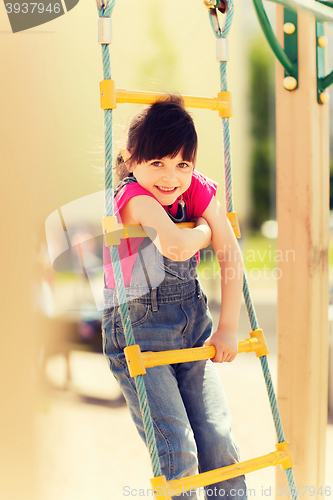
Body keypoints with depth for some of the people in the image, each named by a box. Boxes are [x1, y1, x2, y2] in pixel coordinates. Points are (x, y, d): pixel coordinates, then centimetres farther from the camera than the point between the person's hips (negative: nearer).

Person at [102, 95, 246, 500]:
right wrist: (205, 228, -15)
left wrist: (227, 327, -2)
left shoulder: (198, 188, -2)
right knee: (177, 454, -11)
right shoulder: (134, 196, -20)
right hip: (138, 328, -5)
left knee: (218, 441, 2)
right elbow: (176, 246, -37)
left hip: (192, 321, 5)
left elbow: (230, 254, 1)